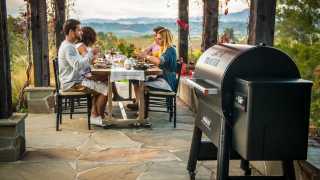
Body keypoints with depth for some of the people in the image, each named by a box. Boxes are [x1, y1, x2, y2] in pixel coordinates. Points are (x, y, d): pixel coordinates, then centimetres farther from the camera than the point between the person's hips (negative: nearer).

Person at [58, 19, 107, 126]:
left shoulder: (70, 45, 16)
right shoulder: (67, 47, -18)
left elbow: (78, 63, 19)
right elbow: (77, 65, -31)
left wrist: (90, 58, 5)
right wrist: (90, 53, -24)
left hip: (76, 80, 11)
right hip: (72, 83, -11)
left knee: (100, 86, 18)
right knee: (105, 89, -14)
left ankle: (94, 116, 11)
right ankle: (101, 118, 0)